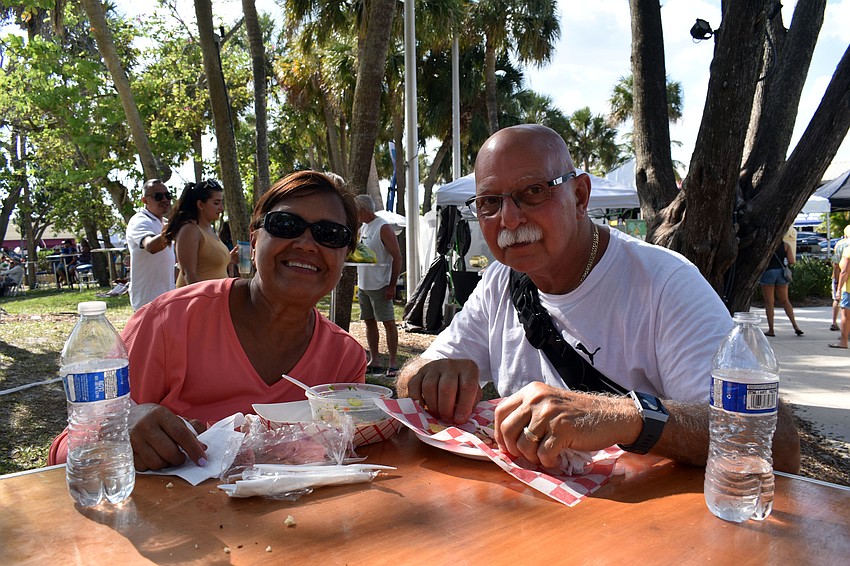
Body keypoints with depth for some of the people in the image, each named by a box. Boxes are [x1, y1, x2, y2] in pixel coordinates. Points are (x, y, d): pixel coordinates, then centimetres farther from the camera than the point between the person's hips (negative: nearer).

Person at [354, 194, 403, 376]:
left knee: (388, 322, -3)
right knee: (369, 322, 11)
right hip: (363, 285, 9)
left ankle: (393, 362, 2)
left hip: (380, 285, -9)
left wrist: (392, 285, -18)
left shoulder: (383, 228, -12)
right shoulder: (363, 228, 13)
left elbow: (397, 257, -15)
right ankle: (374, 361, 19)